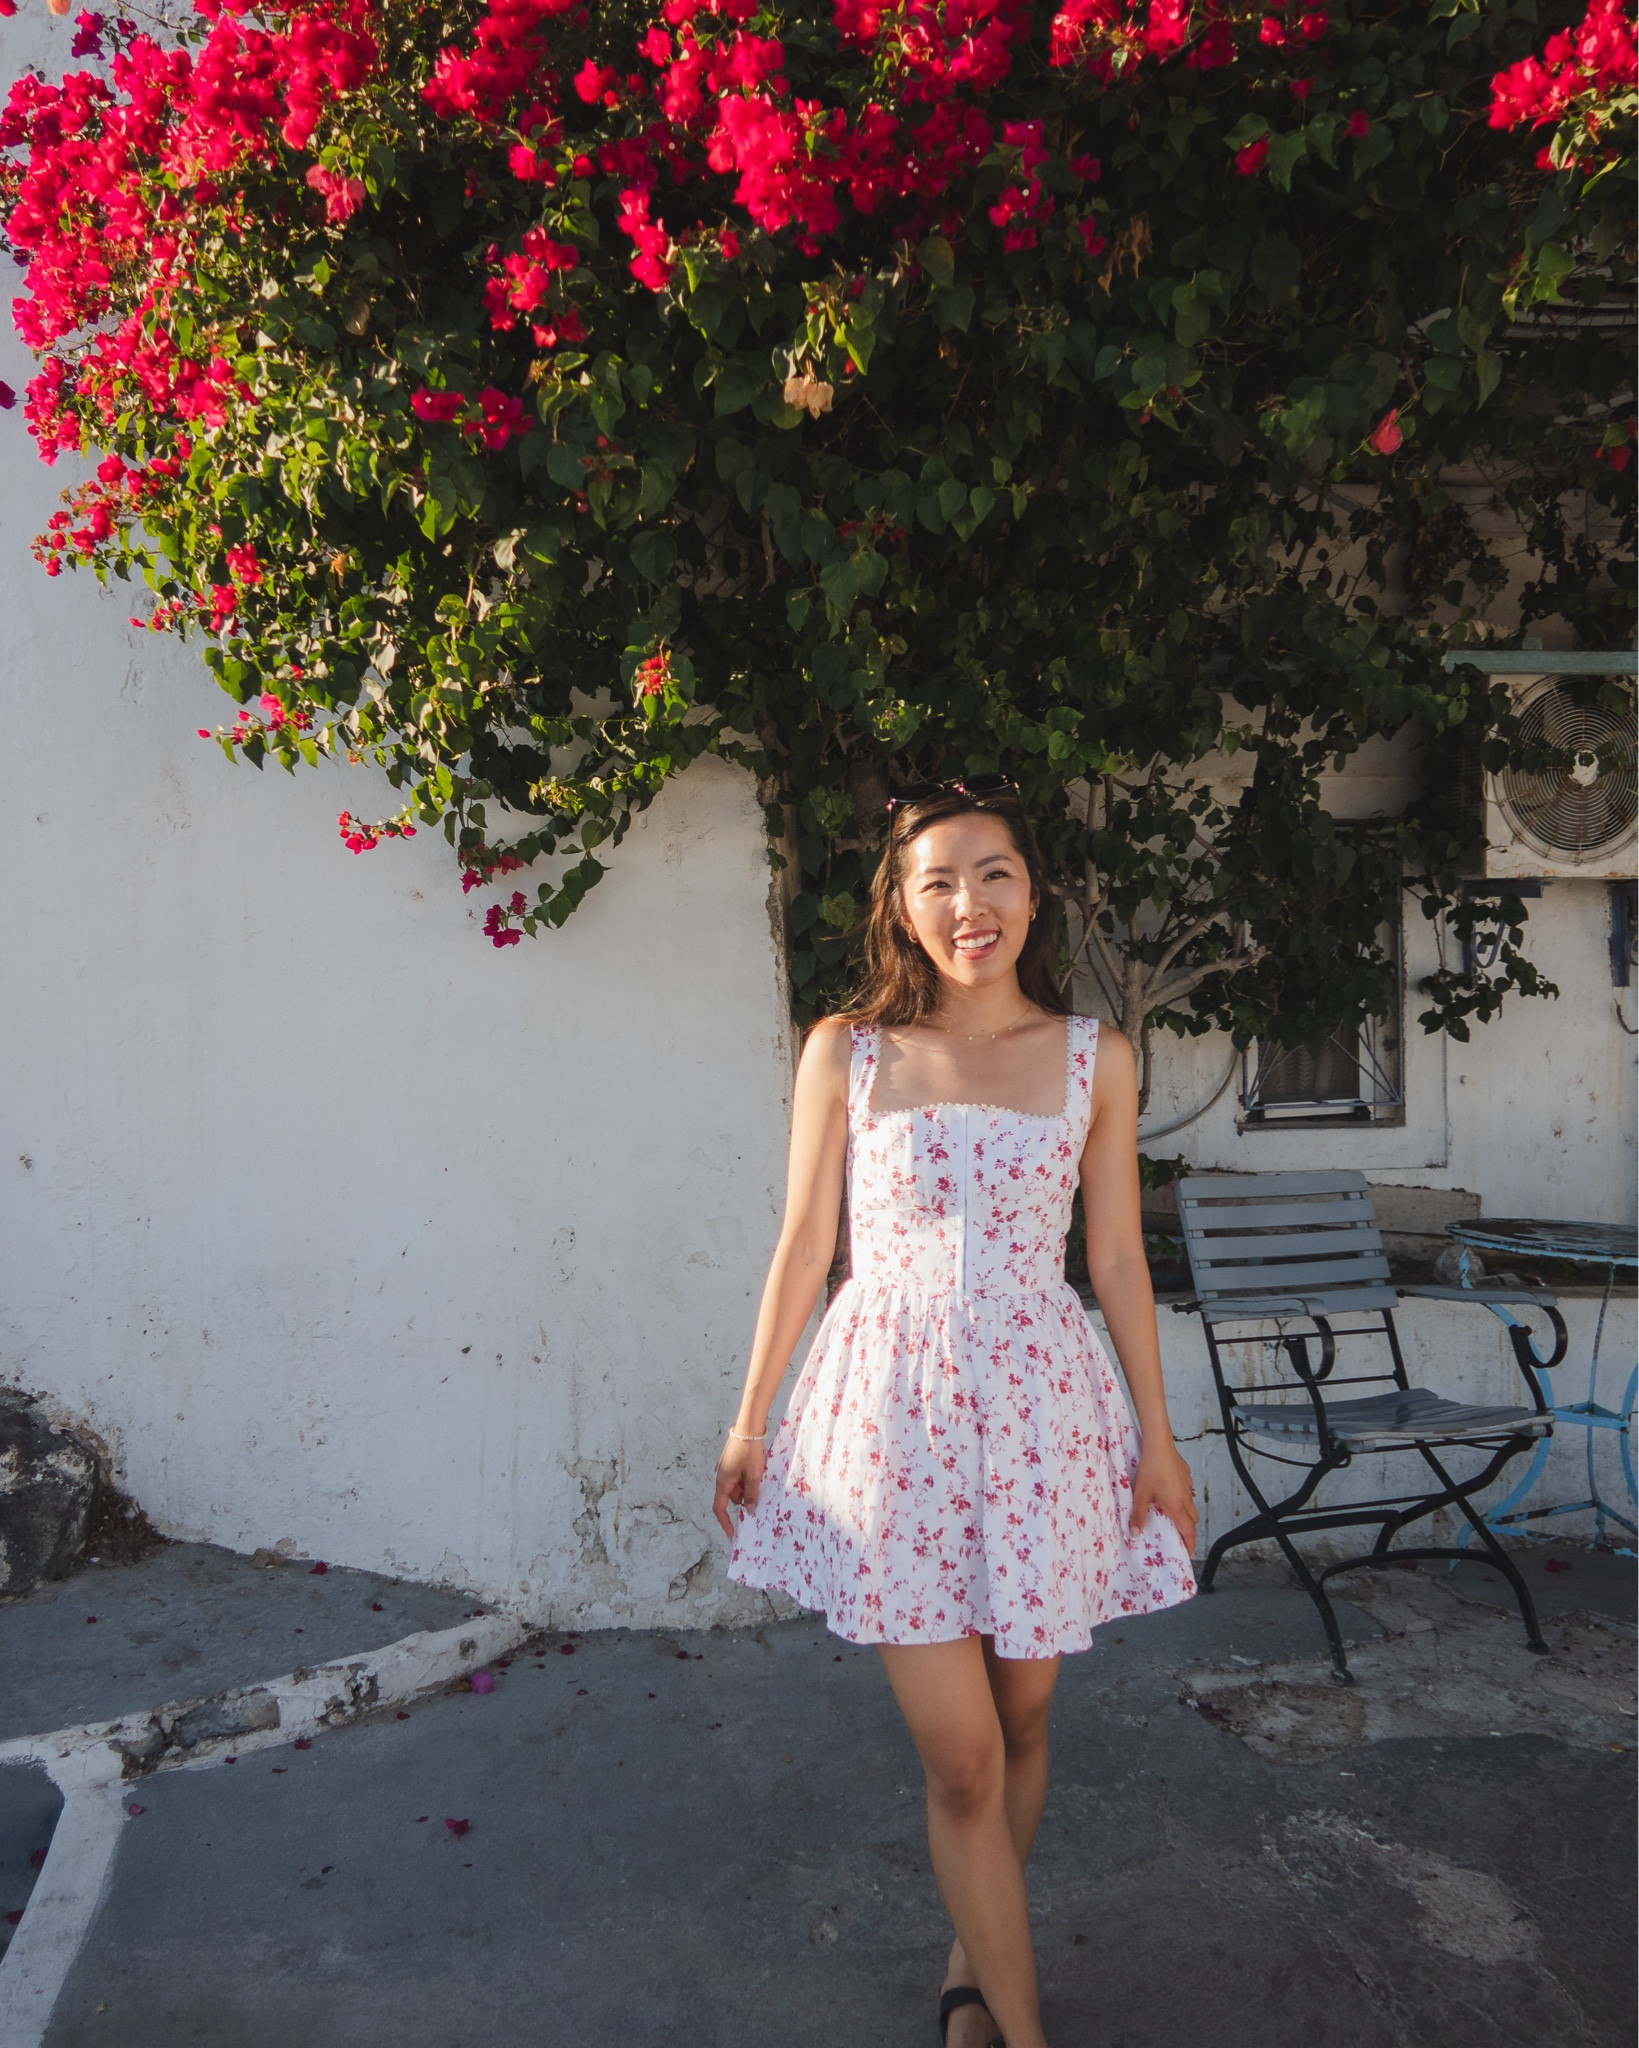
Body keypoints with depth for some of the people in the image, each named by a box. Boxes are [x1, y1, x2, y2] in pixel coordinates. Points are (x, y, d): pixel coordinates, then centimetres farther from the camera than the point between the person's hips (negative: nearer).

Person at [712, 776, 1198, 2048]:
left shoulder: (1095, 1059, 3)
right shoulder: (847, 1055, 0)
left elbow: (1118, 1260, 7)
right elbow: (804, 1247, 4)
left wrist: (1158, 1438, 8)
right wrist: (748, 1421, 7)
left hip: (1040, 1404, 2)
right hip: (894, 1407, -1)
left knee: (1019, 1719, 14)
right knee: (959, 1759, 0)